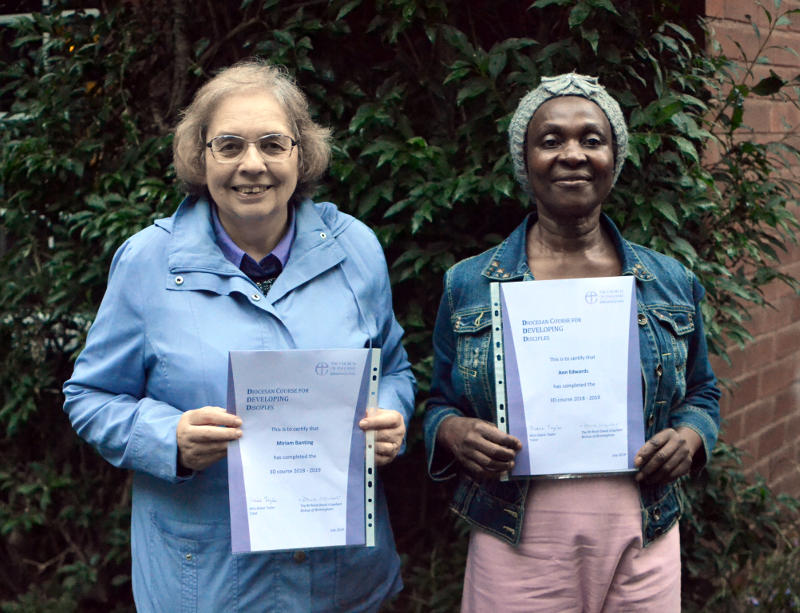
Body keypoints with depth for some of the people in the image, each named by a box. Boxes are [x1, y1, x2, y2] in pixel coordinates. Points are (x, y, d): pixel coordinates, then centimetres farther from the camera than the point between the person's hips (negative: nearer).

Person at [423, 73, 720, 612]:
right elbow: (440, 404, 8)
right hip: (515, 552, -1)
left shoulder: (673, 284, 6)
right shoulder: (467, 285, 2)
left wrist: (689, 436, -6)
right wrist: (454, 432, -14)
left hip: (643, 552, 2)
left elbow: (701, 392, 16)